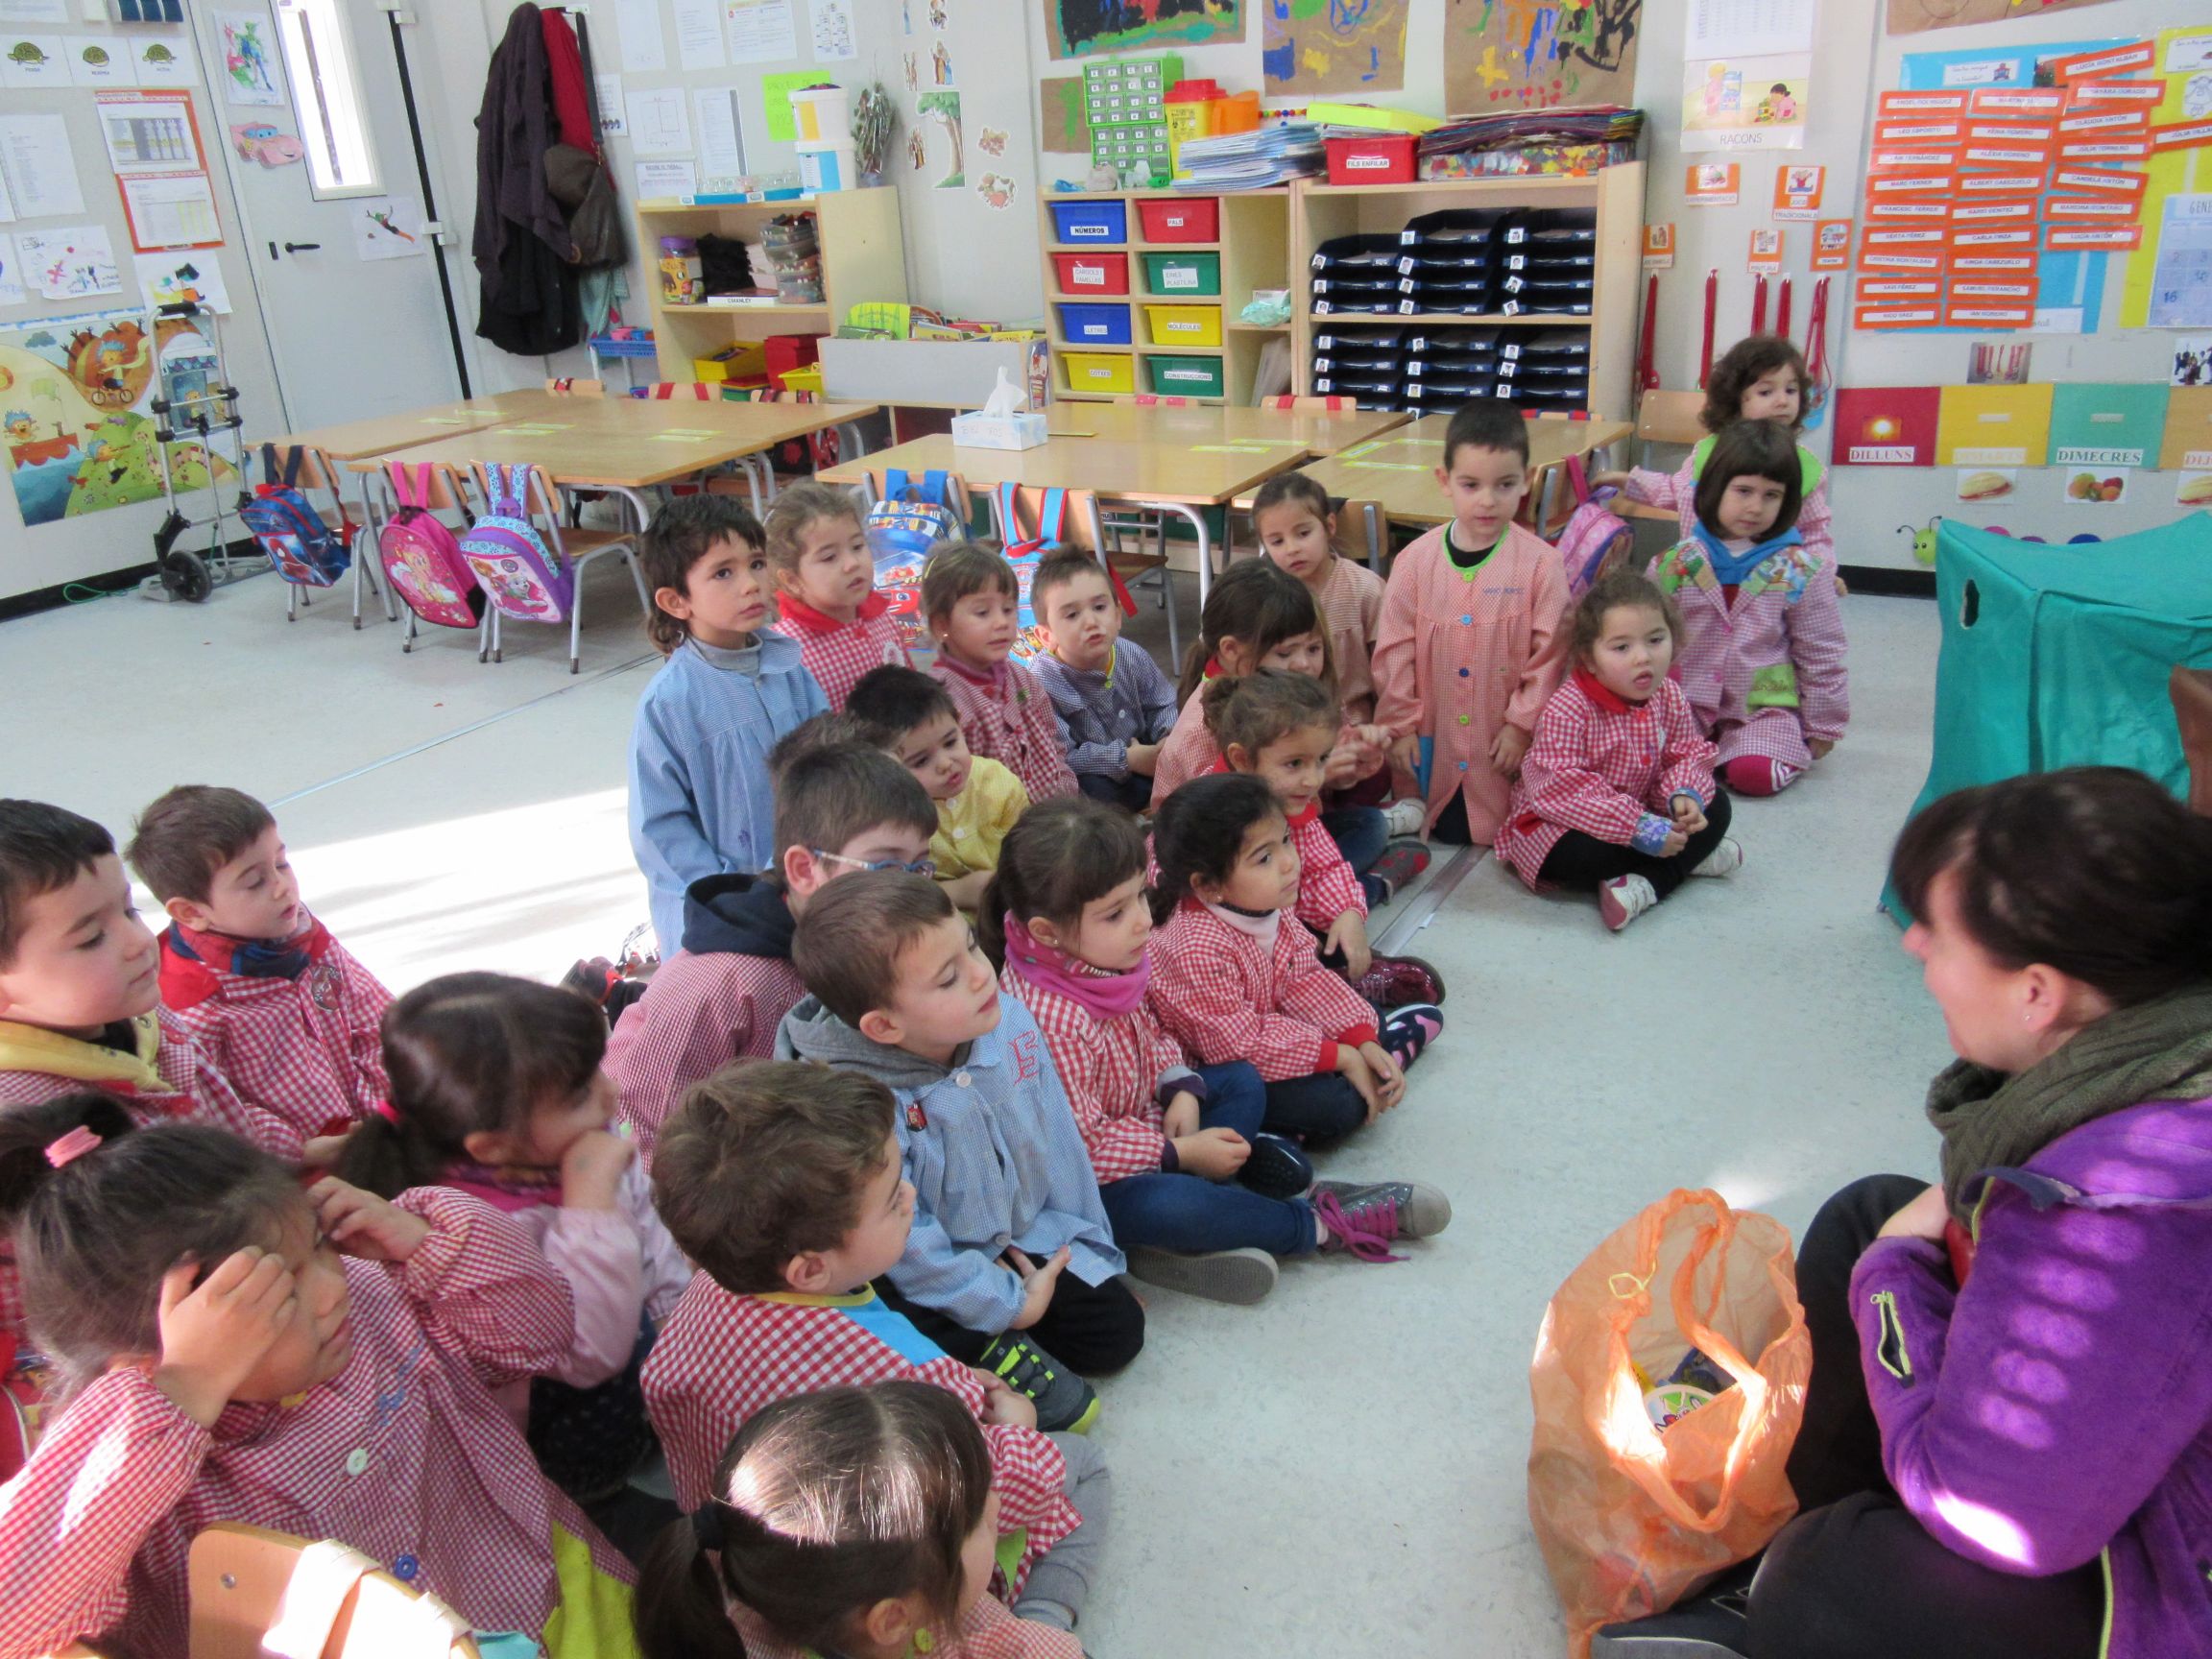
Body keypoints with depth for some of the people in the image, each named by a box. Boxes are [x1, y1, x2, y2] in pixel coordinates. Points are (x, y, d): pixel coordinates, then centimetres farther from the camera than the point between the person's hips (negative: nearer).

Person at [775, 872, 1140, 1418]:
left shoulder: (1008, 1021, -17)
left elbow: (1059, 1143, -2)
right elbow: (908, 1246, -26)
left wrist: (1086, 1245, 5)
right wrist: (1006, 1305, -16)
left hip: (1021, 1243, 6)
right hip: (926, 1285, -5)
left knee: (1117, 1330, 3)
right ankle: (991, 1351, -2)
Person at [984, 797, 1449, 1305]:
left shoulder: (1105, 960, -8)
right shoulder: (1050, 1018, -35)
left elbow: (1150, 1032, 10)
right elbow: (1082, 1141, -28)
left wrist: (1182, 1091, -8)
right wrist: (1183, 1153, -21)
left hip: (1141, 1120, 10)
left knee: (1242, 1081, 11)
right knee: (1169, 1205, -35)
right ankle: (1315, 1224, -10)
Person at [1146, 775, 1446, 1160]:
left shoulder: (1267, 909, -9)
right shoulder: (1198, 949, -35)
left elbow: (1305, 981, -2)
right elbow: (1237, 1043, -32)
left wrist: (1364, 1041, -14)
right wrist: (1340, 1057, -26)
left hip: (1271, 1025, 8)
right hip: (1218, 1072, -8)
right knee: (1328, 1105, -28)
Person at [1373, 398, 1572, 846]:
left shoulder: (1540, 564, -12)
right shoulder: (1415, 561, -6)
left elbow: (1549, 653, -9)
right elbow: (1393, 651, -1)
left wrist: (1523, 725, -10)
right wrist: (1399, 724, -3)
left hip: (1508, 744, -1)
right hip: (1433, 742, 2)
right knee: (1445, 835, 10)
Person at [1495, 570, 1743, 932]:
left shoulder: (1669, 698, -5)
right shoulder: (1567, 709, -26)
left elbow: (1689, 754, 4)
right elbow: (1560, 790, -32)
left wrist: (1683, 793, -22)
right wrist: (1637, 827, -35)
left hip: (1639, 813, 7)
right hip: (1559, 823, -7)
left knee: (1715, 805, -4)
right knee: (1580, 852, -38)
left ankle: (1646, 884, -23)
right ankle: (1688, 858, -13)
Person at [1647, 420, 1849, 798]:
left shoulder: (1801, 571, -4)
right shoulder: (1676, 563, -1)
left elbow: (1821, 656, 3)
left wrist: (1823, 730, 6)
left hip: (1765, 707, -1)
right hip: (1687, 704, 1)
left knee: (1755, 774, -27)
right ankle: (1713, 749, 4)